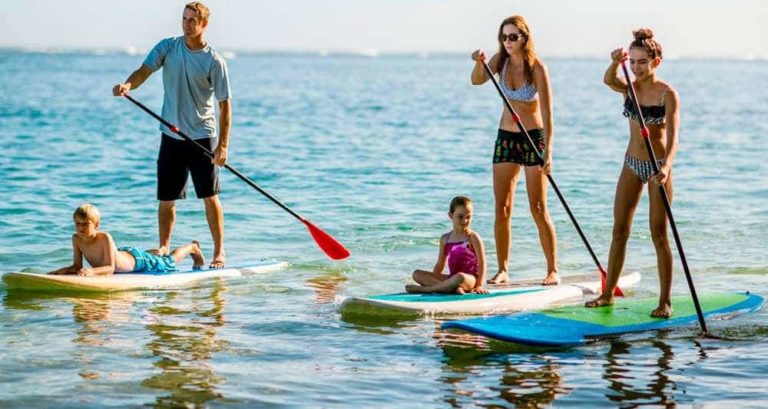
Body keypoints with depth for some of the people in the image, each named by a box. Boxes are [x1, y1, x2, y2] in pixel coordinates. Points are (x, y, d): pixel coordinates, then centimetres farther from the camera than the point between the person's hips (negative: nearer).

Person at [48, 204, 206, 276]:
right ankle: (157, 252, 67)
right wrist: (64, 270, -42)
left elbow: (110, 267, -45)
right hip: (121, 254, 5)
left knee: (169, 262, 21)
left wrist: (91, 271, -63)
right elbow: (77, 265, -20)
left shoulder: (105, 238, -42)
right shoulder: (76, 239, -26)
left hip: (136, 260, -5)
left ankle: (192, 247, 47)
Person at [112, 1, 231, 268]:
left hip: (202, 137, -3)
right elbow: (144, 71, -9)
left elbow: (224, 105, -8)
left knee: (209, 197, 1)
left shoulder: (214, 61, -8)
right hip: (171, 136, 3)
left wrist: (223, 145, -13)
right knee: (166, 198, 7)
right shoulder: (168, 48, 1)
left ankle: (219, 251, 12)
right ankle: (164, 248, 20)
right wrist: (128, 85, -33)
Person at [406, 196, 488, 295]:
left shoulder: (473, 237, -1)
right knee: (417, 274, -9)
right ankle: (453, 287, -30)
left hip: (470, 279, -5)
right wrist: (432, 279, 2)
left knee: (460, 277, -42)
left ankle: (423, 288, -26)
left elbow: (482, 263, -4)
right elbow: (440, 264, 16)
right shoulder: (445, 238, 12)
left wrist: (479, 285, -14)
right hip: (452, 278, 5)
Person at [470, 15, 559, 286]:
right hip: (506, 136, 5)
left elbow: (547, 113, -20)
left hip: (533, 137, -5)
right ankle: (502, 270, 7)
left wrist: (548, 153, -27)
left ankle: (553, 270, 2)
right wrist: (479, 64, -35)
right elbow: (477, 81, -13)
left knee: (538, 209, -5)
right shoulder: (501, 60, 0)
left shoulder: (537, 68, -16)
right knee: (502, 209, 2)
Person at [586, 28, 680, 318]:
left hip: (658, 165, -5)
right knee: (619, 230, 8)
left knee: (659, 234, -3)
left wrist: (666, 167, -40)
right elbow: (609, 81, -21)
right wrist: (615, 63, -43)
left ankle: (665, 301, 3)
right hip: (632, 163, 5)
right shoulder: (630, 88, 2)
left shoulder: (667, 94, -13)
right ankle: (608, 293, 17)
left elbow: (672, 137, -23)